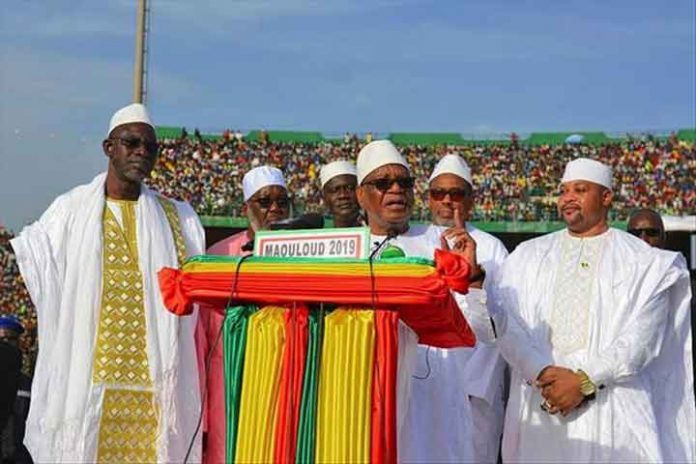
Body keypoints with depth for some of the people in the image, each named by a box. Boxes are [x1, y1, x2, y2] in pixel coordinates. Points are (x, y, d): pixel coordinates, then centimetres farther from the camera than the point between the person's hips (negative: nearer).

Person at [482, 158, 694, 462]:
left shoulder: (644, 262, 6)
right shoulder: (527, 256, 11)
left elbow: (642, 337, -5)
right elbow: (504, 322, 0)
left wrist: (584, 380, -14)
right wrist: (543, 373, -15)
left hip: (614, 410, -2)